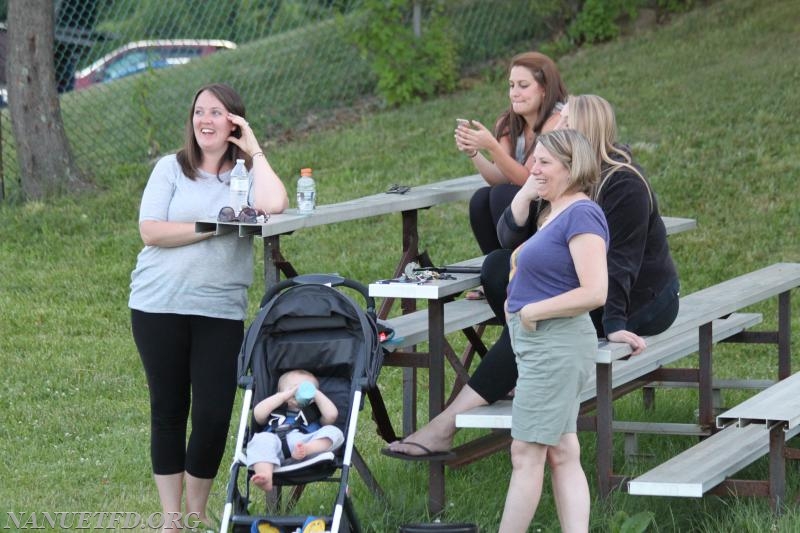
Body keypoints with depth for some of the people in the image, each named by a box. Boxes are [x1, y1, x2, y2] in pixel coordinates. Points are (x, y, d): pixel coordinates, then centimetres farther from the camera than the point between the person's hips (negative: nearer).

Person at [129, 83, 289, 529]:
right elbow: (151, 231, -7)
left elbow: (274, 206, -19)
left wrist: (255, 150, -8)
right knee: (168, 409, 7)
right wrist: (214, 227, -12)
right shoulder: (172, 169, 3)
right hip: (160, 306, 0)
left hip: (221, 311, 0)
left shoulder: (246, 175, 4)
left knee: (214, 413, -3)